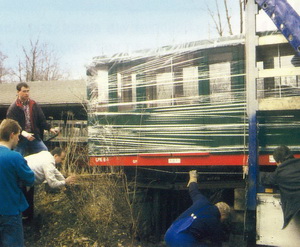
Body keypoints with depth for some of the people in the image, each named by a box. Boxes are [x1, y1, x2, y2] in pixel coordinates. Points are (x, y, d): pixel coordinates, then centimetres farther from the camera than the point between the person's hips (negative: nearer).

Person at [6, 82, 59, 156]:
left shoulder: (34, 105, 6)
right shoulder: (13, 108, -8)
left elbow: (42, 119, 9)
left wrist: (50, 128, -8)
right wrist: (23, 133, -30)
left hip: (34, 137, 4)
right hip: (20, 139, -3)